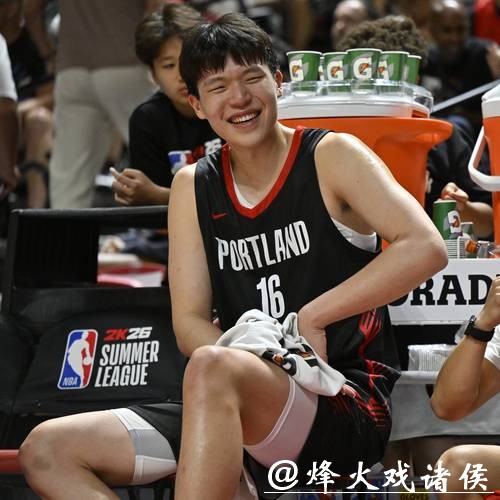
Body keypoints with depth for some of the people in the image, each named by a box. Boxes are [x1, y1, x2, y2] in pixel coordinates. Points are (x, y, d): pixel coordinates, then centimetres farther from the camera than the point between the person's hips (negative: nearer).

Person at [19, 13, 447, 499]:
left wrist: (311, 318, -18)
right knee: (45, 450, -8)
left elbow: (425, 248, -16)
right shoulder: (193, 187, 13)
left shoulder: (331, 158, -1)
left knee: (213, 368, -37)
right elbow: (190, 322, 6)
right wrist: (254, 361, -17)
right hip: (233, 415, 6)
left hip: (348, 410, -6)